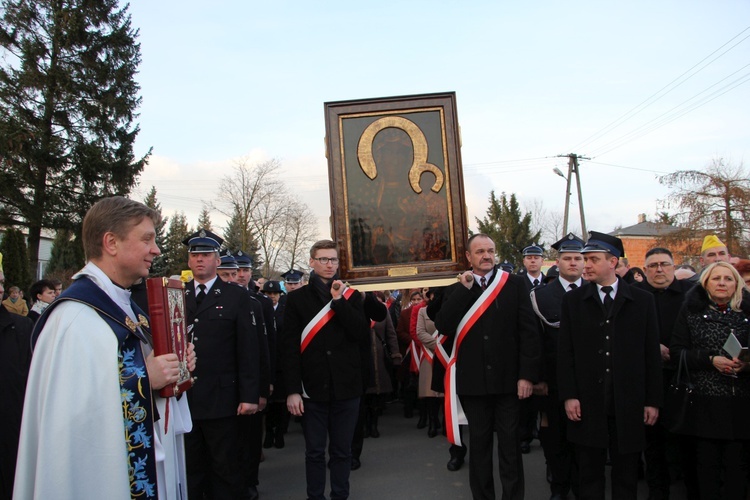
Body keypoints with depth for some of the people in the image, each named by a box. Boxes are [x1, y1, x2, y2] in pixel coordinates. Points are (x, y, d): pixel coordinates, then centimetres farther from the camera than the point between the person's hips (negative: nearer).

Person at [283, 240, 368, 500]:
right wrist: (293, 390, -10)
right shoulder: (297, 298, 3)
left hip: (346, 387, 1)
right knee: (314, 451, 8)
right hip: (312, 388, -1)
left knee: (342, 450, 11)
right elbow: (290, 347, -3)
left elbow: (363, 334, -6)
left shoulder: (351, 296, 9)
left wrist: (339, 301, -11)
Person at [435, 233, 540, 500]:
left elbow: (528, 331, -4)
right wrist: (464, 290, -12)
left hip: (507, 378, -1)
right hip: (473, 380, 2)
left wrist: (527, 374, -10)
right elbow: (443, 327, -9)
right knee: (479, 443, 14)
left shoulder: (515, 284, 1)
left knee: (510, 444, 8)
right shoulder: (456, 291, 6)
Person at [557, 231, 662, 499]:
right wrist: (568, 395, -6)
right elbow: (565, 352, 1)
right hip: (587, 404, 0)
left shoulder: (642, 301, 4)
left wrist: (653, 400, 1)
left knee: (626, 473, 11)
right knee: (589, 474, 9)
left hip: (628, 405, 0)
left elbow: (652, 354, 4)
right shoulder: (573, 300, 4)